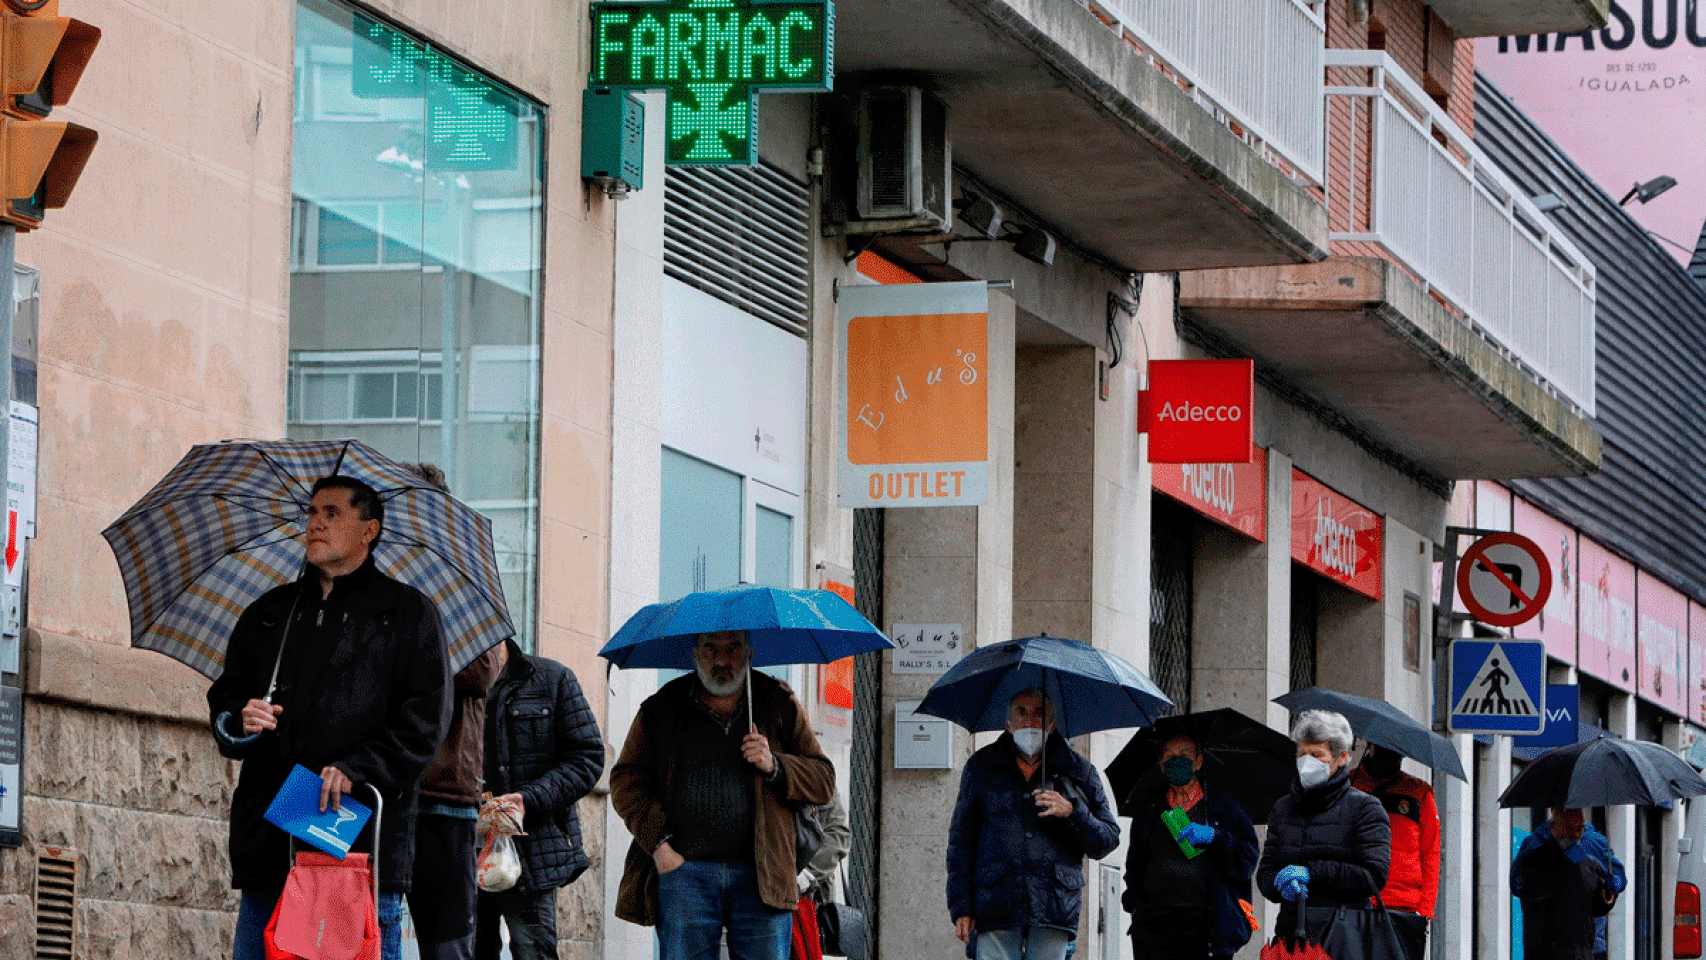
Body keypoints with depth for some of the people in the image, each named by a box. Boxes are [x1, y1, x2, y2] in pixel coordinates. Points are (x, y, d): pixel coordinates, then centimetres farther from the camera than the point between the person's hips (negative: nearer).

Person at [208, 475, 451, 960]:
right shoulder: (269, 613, 21)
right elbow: (223, 697, 22)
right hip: (268, 841, 4)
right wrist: (240, 721, -2)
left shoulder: (408, 612, 7)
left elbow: (426, 719, -3)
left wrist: (356, 768, -16)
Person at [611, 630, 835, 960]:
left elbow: (824, 781, 13)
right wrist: (657, 842, -5)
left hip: (760, 876, 0)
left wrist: (774, 766, -7)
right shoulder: (661, 710, 11)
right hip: (683, 868, 0)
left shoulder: (780, 706, 13)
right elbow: (626, 780, 9)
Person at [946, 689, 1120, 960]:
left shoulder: (1079, 772, 12)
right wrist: (961, 908, 3)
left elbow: (1108, 841, 11)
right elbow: (960, 842, 12)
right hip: (996, 910, 0)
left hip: (1054, 909, 0)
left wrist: (1071, 813, -8)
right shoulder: (981, 767, 12)